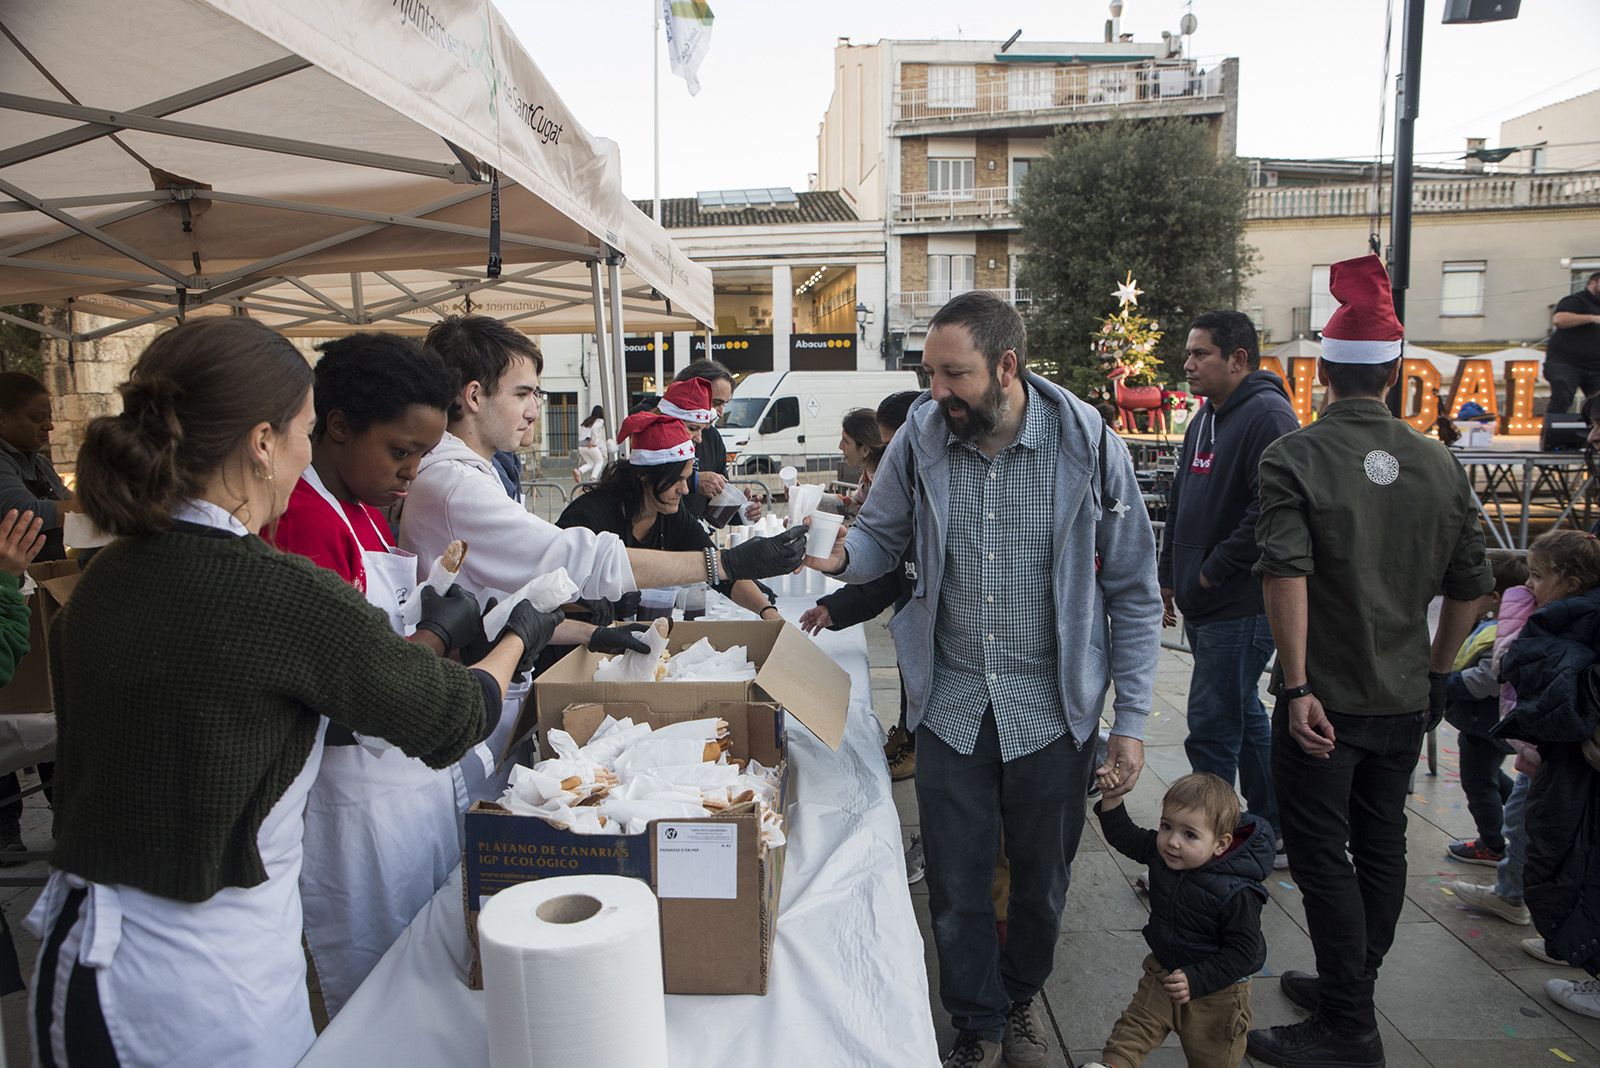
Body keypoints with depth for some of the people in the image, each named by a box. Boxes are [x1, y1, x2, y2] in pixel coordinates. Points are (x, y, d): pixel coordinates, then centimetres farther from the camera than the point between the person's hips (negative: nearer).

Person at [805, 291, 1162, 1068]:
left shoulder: (1089, 446, -12)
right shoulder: (921, 436, -7)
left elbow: (1133, 592, -4)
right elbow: (882, 534, 7)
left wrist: (1131, 720, -5)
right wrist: (842, 556, -18)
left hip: (1052, 706, -1)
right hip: (951, 702, 1)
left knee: (1041, 882, 17)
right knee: (955, 886, 9)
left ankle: (1020, 996, 47)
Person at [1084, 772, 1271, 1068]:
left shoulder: (1236, 893, -32)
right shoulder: (1160, 851, -14)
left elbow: (1245, 952, -26)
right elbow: (1124, 836, -1)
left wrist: (1196, 981, -29)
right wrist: (1113, 797, -16)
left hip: (1215, 992, -4)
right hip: (1163, 972, 5)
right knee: (1134, 1026, -3)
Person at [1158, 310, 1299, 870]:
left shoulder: (1267, 415, -15)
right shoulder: (1205, 419, 16)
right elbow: (1180, 503, 23)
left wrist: (1214, 572, -18)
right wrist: (1170, 577, 20)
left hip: (1241, 607, -10)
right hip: (1204, 605, 10)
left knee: (1212, 729, -5)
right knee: (1245, 718, 18)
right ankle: (1273, 835, 32)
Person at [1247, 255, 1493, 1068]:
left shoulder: (1295, 457, -13)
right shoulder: (1439, 463, 4)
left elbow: (1285, 574, -24)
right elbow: (1470, 585, 8)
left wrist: (1297, 688, -21)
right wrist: (1435, 674, 18)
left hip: (1325, 700, -6)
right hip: (1404, 699, 6)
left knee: (1322, 857, 3)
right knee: (1380, 849, 17)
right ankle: (1346, 990, 32)